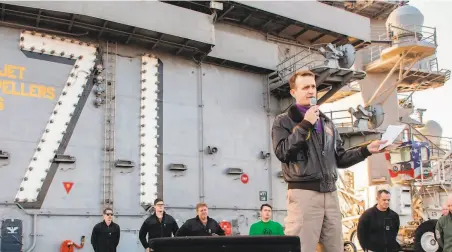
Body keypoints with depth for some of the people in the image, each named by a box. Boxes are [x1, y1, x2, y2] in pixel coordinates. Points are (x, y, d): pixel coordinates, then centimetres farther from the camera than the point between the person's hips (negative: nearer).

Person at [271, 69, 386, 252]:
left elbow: (339, 159, 21)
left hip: (330, 194, 6)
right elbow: (282, 152, -13)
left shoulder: (327, 123, 21)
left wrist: (366, 150, 9)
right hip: (303, 193, -6)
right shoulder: (284, 121, 4)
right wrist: (305, 124, -11)